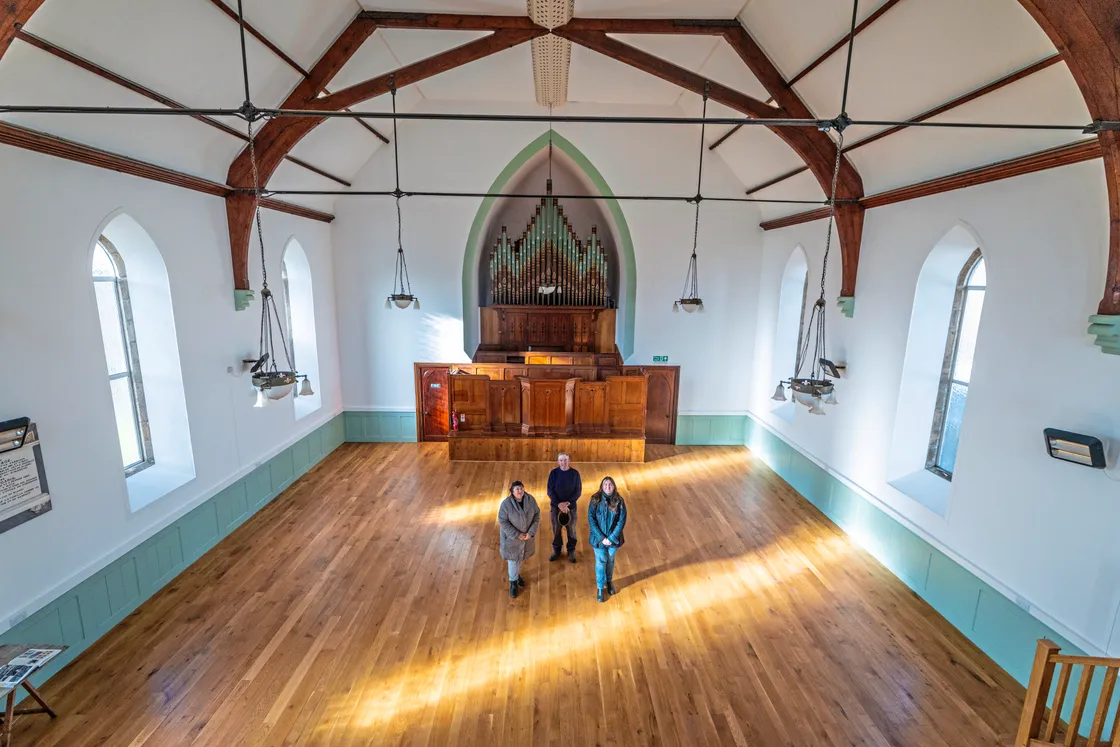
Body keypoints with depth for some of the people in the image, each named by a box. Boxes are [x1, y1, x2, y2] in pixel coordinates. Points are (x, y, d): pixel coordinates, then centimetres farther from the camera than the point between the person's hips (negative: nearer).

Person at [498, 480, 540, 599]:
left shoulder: (530, 499, -17)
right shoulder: (506, 504, -27)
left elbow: (537, 515, -8)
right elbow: (503, 521, -19)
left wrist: (531, 532, -16)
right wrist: (517, 535, -20)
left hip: (527, 534, 4)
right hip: (511, 536, -3)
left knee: (521, 556, 23)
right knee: (513, 558, 9)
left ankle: (517, 574, 50)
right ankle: (513, 582, 32)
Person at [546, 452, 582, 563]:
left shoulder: (575, 473, -7)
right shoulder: (554, 473, -7)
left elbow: (578, 491, -6)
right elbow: (550, 491, -6)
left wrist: (568, 503, -17)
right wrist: (559, 504, -17)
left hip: (571, 506, 0)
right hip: (555, 506, 1)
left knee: (571, 529, 9)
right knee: (556, 529, 11)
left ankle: (571, 551, 28)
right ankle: (556, 550, 31)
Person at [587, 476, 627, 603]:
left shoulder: (619, 501, -13)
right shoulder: (595, 500, -15)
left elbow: (622, 521, -11)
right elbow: (591, 520, -14)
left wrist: (612, 538, -16)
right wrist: (602, 538, -17)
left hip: (613, 538, 1)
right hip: (599, 538, -1)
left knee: (610, 561, 21)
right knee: (600, 563, 12)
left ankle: (609, 581, 47)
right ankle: (600, 588, 32)